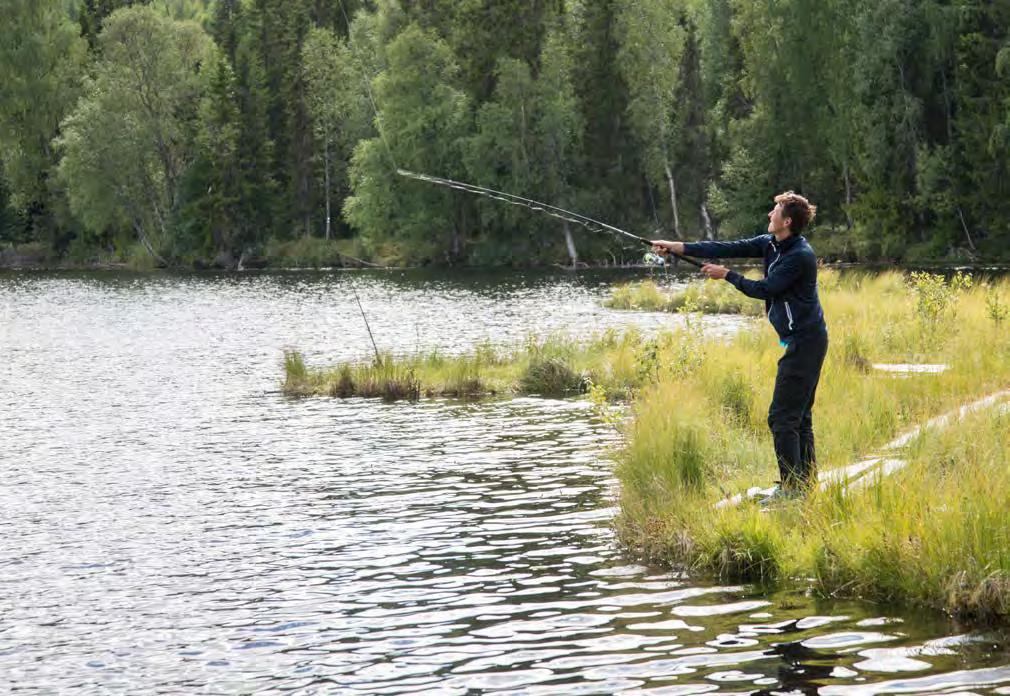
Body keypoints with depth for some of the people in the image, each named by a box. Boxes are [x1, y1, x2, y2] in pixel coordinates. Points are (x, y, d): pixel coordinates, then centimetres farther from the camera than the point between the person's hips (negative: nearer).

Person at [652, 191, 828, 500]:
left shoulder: (799, 256, -19)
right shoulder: (771, 244, 9)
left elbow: (764, 289, -18)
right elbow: (728, 249, 6)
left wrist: (727, 276, -5)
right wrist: (676, 247, 1)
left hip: (804, 341, -10)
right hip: (803, 340, 10)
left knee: (782, 416, -11)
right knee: (798, 414, 13)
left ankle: (791, 487, -10)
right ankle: (805, 482, 18)